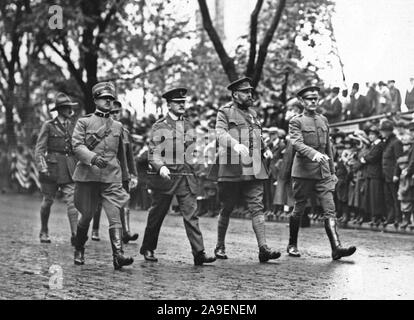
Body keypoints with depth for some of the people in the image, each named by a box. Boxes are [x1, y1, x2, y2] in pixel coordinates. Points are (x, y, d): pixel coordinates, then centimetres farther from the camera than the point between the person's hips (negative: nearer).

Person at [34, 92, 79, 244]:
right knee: (48, 200, 7)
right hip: (52, 167, -3)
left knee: (72, 200, -10)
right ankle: (44, 232, 25)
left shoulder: (73, 126, 11)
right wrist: (42, 166, -16)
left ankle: (75, 234, -17)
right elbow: (39, 148, -4)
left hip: (69, 169, 3)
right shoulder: (48, 126, -1)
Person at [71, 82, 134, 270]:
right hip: (87, 175, -2)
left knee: (115, 216, -13)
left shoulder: (118, 126, 15)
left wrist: (122, 174, 33)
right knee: (86, 216, 9)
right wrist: (93, 158, -24)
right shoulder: (84, 122, 5)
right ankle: (79, 251, 33)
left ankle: (118, 256, -23)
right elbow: (77, 145, -7)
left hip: (112, 178, 2)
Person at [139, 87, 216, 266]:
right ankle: (148, 249, 25)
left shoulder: (188, 126, 13)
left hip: (186, 177, 4)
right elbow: (152, 154, -6)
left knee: (191, 214, -6)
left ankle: (199, 253, -11)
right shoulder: (159, 127, -2)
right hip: (165, 176, -3)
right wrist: (161, 167, -22)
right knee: (157, 214, 8)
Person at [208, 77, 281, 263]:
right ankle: (220, 247, 20)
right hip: (231, 169, -5)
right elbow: (220, 133, -17)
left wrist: (265, 150, 12)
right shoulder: (225, 112, 0)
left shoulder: (252, 113, 20)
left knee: (257, 207, -6)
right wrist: (236, 144, -36)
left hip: (254, 170, 5)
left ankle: (263, 248, -13)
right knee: (227, 209, 5)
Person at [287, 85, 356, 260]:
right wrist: (314, 154, -37)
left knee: (330, 210, -8)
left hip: (323, 172, 5)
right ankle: (292, 245, 22)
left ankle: (336, 248, -17)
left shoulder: (323, 120, 15)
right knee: (298, 210, 6)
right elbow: (297, 143, -19)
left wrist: (332, 172, 20)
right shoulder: (296, 121, -3)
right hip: (303, 172, -4)